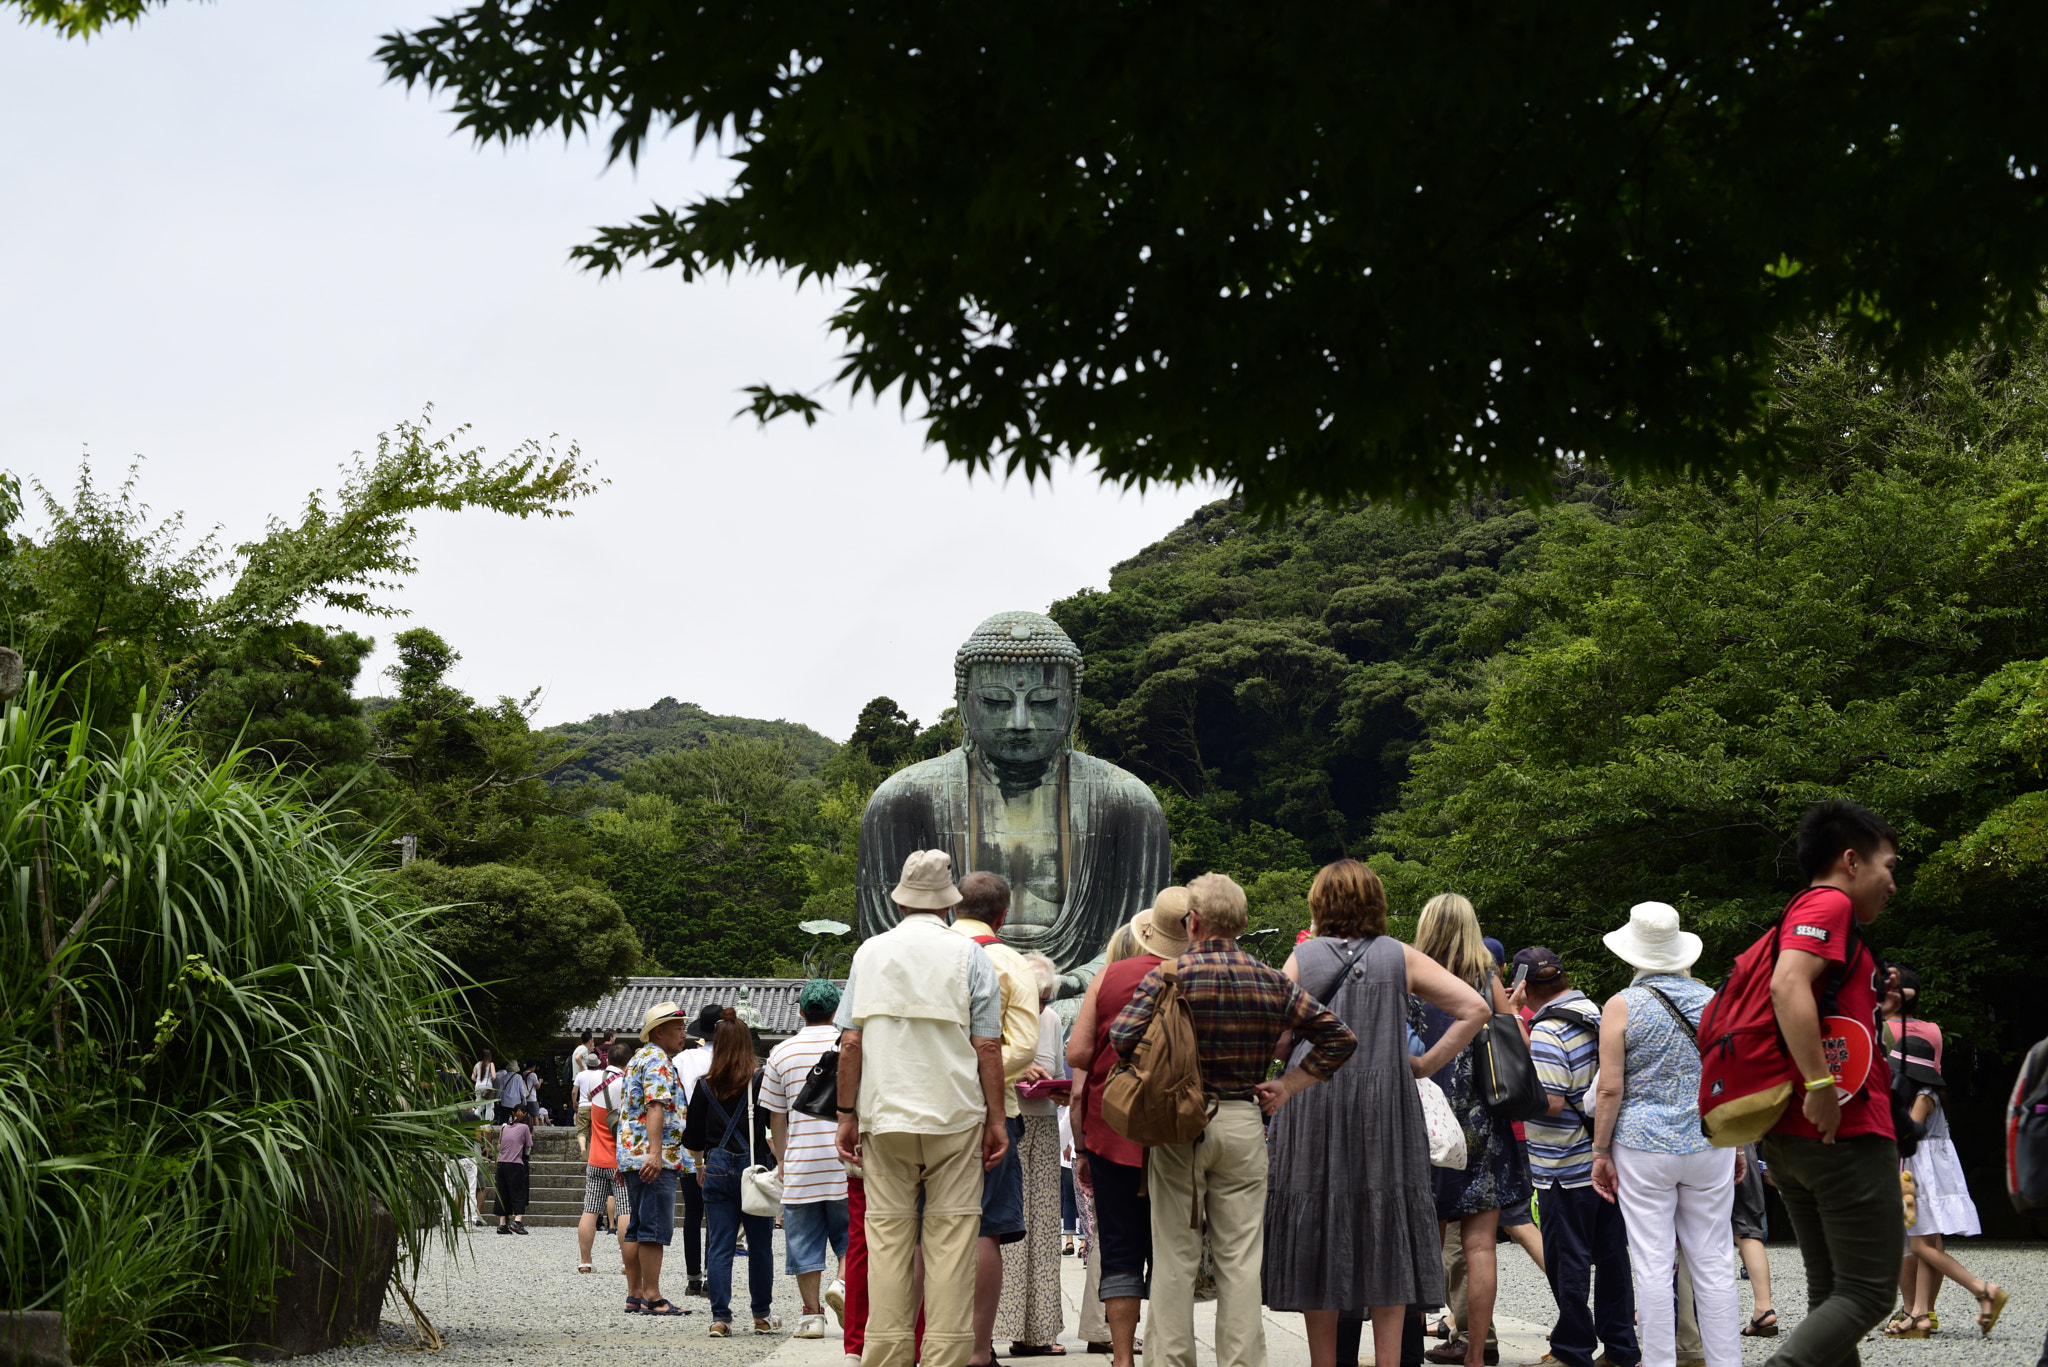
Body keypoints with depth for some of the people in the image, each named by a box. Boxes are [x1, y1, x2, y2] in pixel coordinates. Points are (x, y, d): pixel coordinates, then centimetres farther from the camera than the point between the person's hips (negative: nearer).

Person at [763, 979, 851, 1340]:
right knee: (850, 1233, 10)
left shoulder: (781, 1053, 5)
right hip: (847, 1160, -1)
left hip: (801, 1160, 1)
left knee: (804, 1241, 7)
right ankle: (843, 1283, -13)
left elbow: (776, 1117, 8)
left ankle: (812, 1312, 6)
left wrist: (782, 1161, 18)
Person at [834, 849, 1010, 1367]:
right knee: (951, 1233, 1)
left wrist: (847, 1114, 9)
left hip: (885, 1112, 2)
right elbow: (987, 1046, -3)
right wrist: (996, 1119, 3)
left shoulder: (870, 952, 6)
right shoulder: (968, 954, 0)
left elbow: (850, 1042, 4)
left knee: (886, 1232, 4)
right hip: (954, 1112, -2)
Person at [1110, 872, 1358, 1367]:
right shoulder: (1271, 982, 4)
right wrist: (1287, 1085, 6)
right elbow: (1339, 1037, 3)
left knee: (1174, 1257, 4)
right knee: (1240, 1259, 6)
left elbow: (1122, 1037, -18)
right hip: (1244, 1123, 2)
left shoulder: (1168, 976, -6)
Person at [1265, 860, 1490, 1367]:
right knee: (1387, 1239, 4)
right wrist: (1426, 1063, 2)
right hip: (1384, 1112, 0)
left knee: (1318, 1237, 8)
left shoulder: (1303, 957, 0)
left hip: (1312, 1106, 0)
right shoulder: (1399, 957, 2)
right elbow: (1475, 1009, -4)